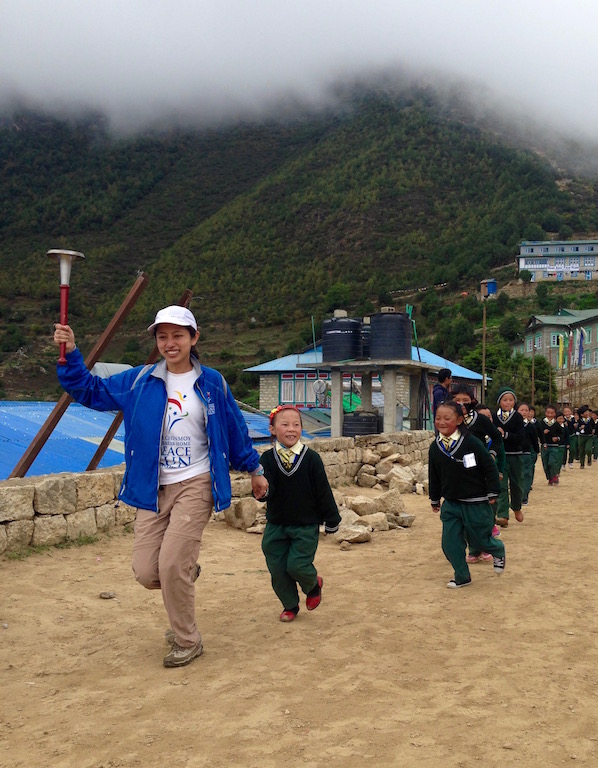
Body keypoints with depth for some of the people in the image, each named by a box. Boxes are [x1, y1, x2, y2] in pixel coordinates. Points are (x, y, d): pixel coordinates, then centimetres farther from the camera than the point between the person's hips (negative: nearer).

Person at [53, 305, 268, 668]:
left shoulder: (212, 382, 0)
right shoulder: (140, 381, 4)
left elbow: (235, 429, 9)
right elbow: (91, 391, 6)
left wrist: (254, 469, 17)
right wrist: (71, 355, -8)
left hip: (194, 486, -3)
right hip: (153, 489, 3)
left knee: (172, 566, -12)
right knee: (146, 572, -2)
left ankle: (187, 641, 12)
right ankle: (187, 573, 34)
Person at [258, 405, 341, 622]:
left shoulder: (311, 458, -10)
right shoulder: (267, 459, -6)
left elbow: (323, 491, -4)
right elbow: (264, 491, -13)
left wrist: (331, 520, 1)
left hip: (306, 525, -3)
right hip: (275, 524, 3)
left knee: (297, 565, -10)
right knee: (277, 569, 5)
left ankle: (314, 583, 25)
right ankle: (290, 606, 28)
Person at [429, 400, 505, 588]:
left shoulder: (471, 442, -16)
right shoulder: (435, 447, -1)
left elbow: (490, 467, -10)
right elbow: (434, 476, 12)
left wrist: (492, 493, -8)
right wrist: (434, 499, 18)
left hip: (476, 504, -4)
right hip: (450, 504, 5)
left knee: (479, 540, 7)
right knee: (450, 543, 0)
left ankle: (498, 551, 41)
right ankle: (462, 577, 20)